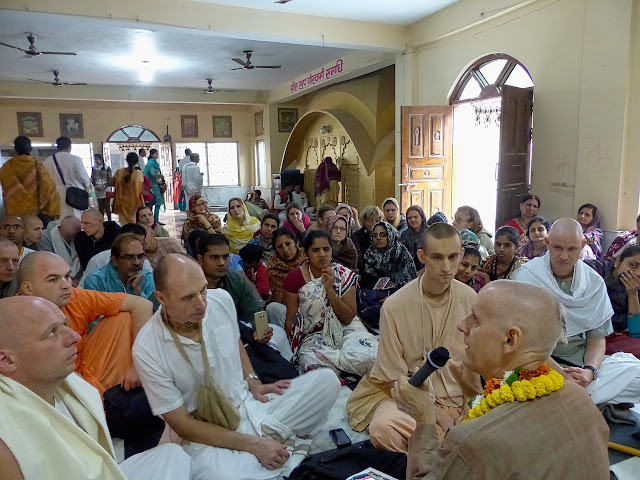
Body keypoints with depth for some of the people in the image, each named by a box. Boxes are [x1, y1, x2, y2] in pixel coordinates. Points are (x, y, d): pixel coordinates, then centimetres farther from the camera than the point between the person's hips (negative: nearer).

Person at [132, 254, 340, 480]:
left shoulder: (221, 299, -9)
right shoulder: (148, 350, -21)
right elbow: (182, 424, -15)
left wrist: (253, 382, 1)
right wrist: (252, 444, -19)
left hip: (251, 405, 5)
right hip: (203, 434, -5)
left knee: (326, 380, -7)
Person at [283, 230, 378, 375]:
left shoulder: (344, 275, -1)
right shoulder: (295, 278, -3)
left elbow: (348, 318, -6)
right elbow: (291, 320, 1)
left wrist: (330, 289, -17)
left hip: (344, 330, 0)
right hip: (312, 335, 0)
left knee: (369, 356, -31)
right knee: (311, 362, -34)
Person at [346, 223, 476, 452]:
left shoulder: (470, 299, 0)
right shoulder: (394, 306, -12)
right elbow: (394, 377, -8)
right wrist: (439, 416, -14)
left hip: (460, 399, 3)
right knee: (382, 427, -33)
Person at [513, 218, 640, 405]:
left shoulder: (595, 282, 7)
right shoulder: (526, 277, -7)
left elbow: (597, 337, 8)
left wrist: (589, 371, -13)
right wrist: (559, 373, -19)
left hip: (581, 362, 5)